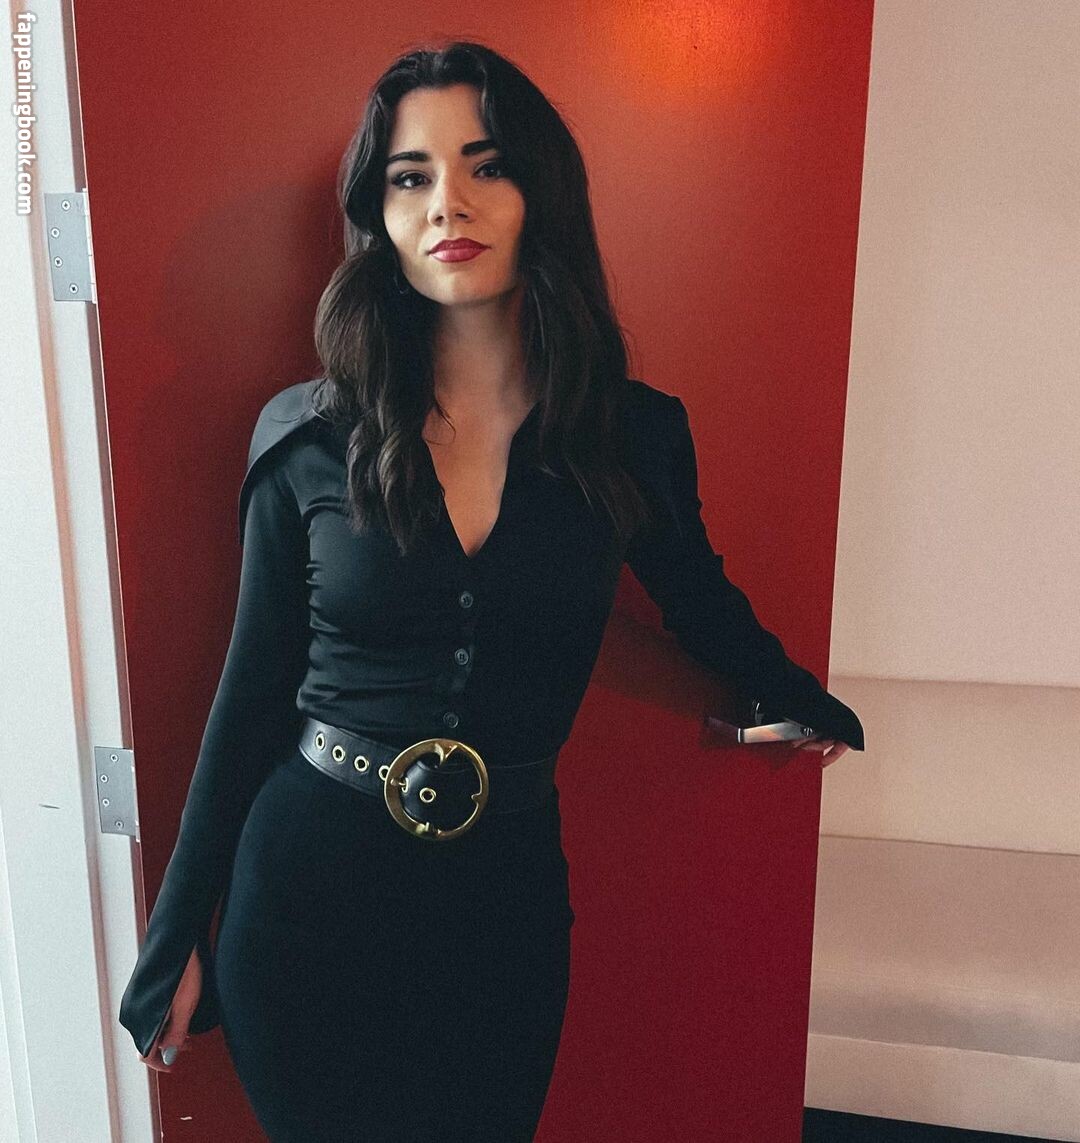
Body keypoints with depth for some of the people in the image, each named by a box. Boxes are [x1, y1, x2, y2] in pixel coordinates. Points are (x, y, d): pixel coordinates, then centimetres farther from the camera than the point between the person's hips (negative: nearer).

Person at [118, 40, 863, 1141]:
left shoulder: (636, 433, -7)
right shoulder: (308, 437, -8)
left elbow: (700, 600, 12)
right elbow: (253, 690, -1)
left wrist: (808, 705, 29)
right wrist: (180, 936, 3)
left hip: (504, 887, 1)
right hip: (304, 882, 0)